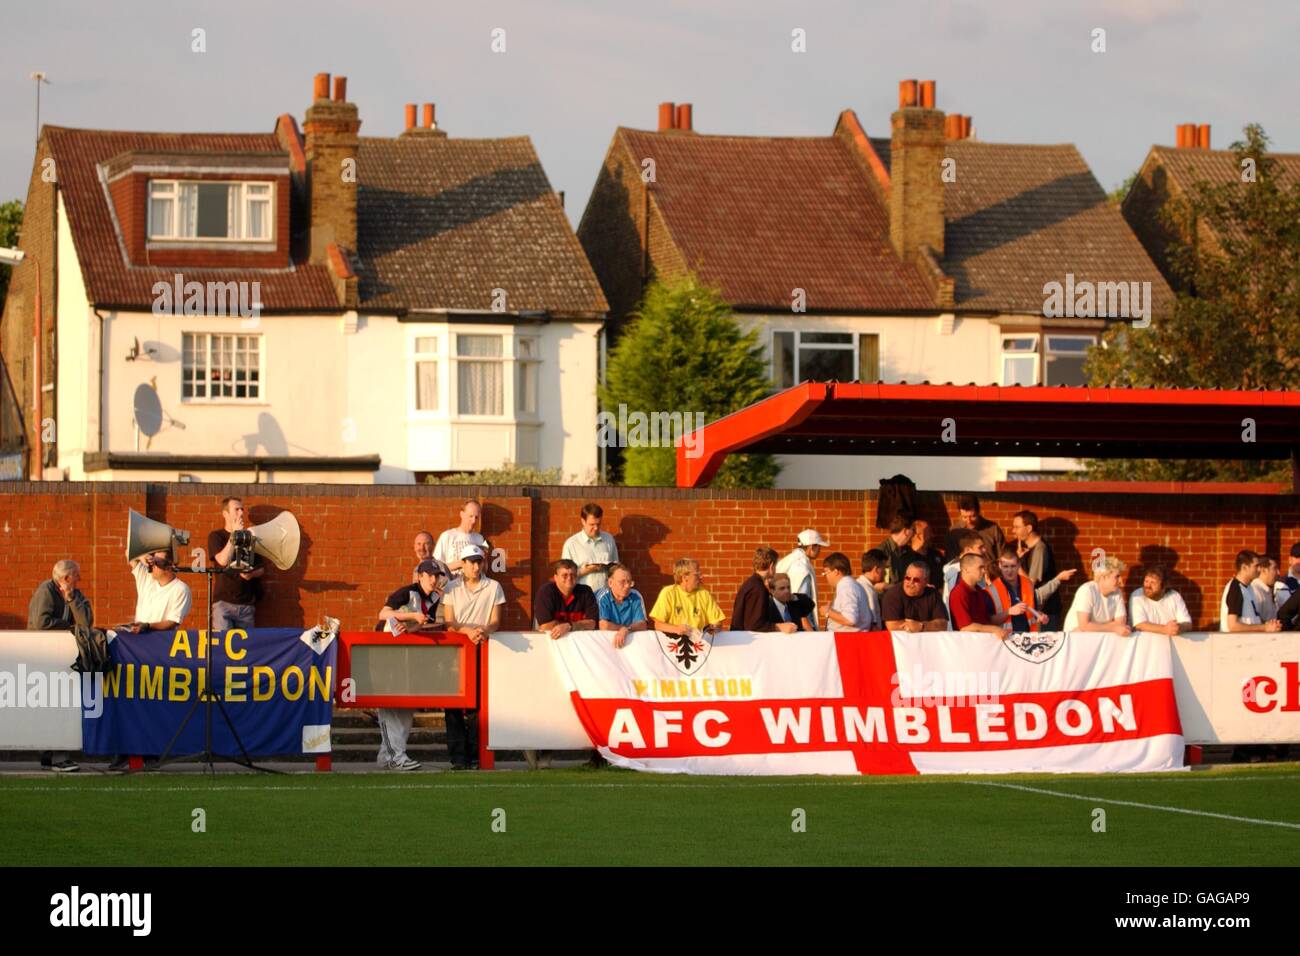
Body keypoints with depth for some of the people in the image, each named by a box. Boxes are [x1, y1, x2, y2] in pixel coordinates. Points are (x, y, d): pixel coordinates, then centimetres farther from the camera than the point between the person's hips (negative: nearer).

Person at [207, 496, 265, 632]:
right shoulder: (216, 536, 5)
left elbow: (261, 568, 15)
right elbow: (223, 561, -13)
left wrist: (252, 574, -8)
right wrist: (234, 534, -10)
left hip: (247, 603, 3)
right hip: (224, 601, -3)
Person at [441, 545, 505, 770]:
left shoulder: (493, 588, 9)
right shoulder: (451, 588, 9)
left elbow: (495, 622, 5)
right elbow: (449, 622, 1)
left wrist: (484, 630, -18)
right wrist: (468, 631, -18)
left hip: (482, 649, 0)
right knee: (453, 702, -7)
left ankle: (475, 756, -3)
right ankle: (458, 757, -6)